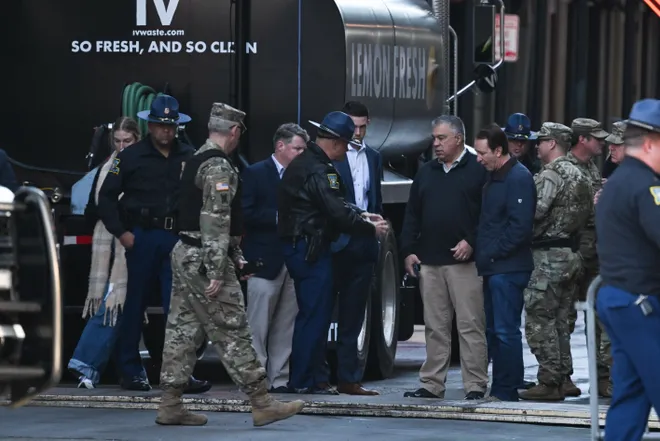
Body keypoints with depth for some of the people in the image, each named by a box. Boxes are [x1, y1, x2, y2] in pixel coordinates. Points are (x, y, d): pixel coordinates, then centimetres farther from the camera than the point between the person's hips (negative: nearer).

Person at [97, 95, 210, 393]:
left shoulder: (189, 157, 6)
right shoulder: (131, 157, 1)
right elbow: (107, 196, 2)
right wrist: (120, 232, -5)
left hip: (178, 240, 2)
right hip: (142, 238, -1)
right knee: (135, 305, 6)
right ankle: (130, 371, 14)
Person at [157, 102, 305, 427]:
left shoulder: (196, 161, 16)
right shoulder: (219, 167, -16)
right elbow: (216, 222, -22)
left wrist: (235, 256, 25)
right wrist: (216, 273, -24)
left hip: (184, 254, 10)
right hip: (204, 261, -10)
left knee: (182, 331, 9)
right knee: (232, 335, -7)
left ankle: (170, 405, 10)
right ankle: (262, 405, -5)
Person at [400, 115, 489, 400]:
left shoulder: (478, 170, -1)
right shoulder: (426, 173, 18)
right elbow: (412, 215, 18)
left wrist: (472, 242, -14)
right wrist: (409, 250, 9)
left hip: (465, 261, -6)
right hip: (430, 262, 6)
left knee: (471, 326, -6)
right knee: (435, 326, 8)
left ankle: (475, 385, -4)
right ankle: (432, 384, 12)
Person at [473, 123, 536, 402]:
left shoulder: (518, 178, -12)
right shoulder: (494, 177, 18)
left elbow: (520, 226, -18)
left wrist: (493, 253, -15)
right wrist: (482, 253, 12)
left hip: (507, 269, -10)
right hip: (492, 268, 10)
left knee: (506, 331, -7)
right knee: (493, 330, 11)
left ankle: (506, 390, -4)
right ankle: (499, 389, 16)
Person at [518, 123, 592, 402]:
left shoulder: (551, 175, -14)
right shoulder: (579, 176, 16)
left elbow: (535, 211, -23)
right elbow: (586, 214, 18)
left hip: (549, 257, -10)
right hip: (571, 253, 10)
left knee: (539, 320, -7)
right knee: (559, 320, 14)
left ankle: (549, 382, -9)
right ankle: (563, 378, 16)